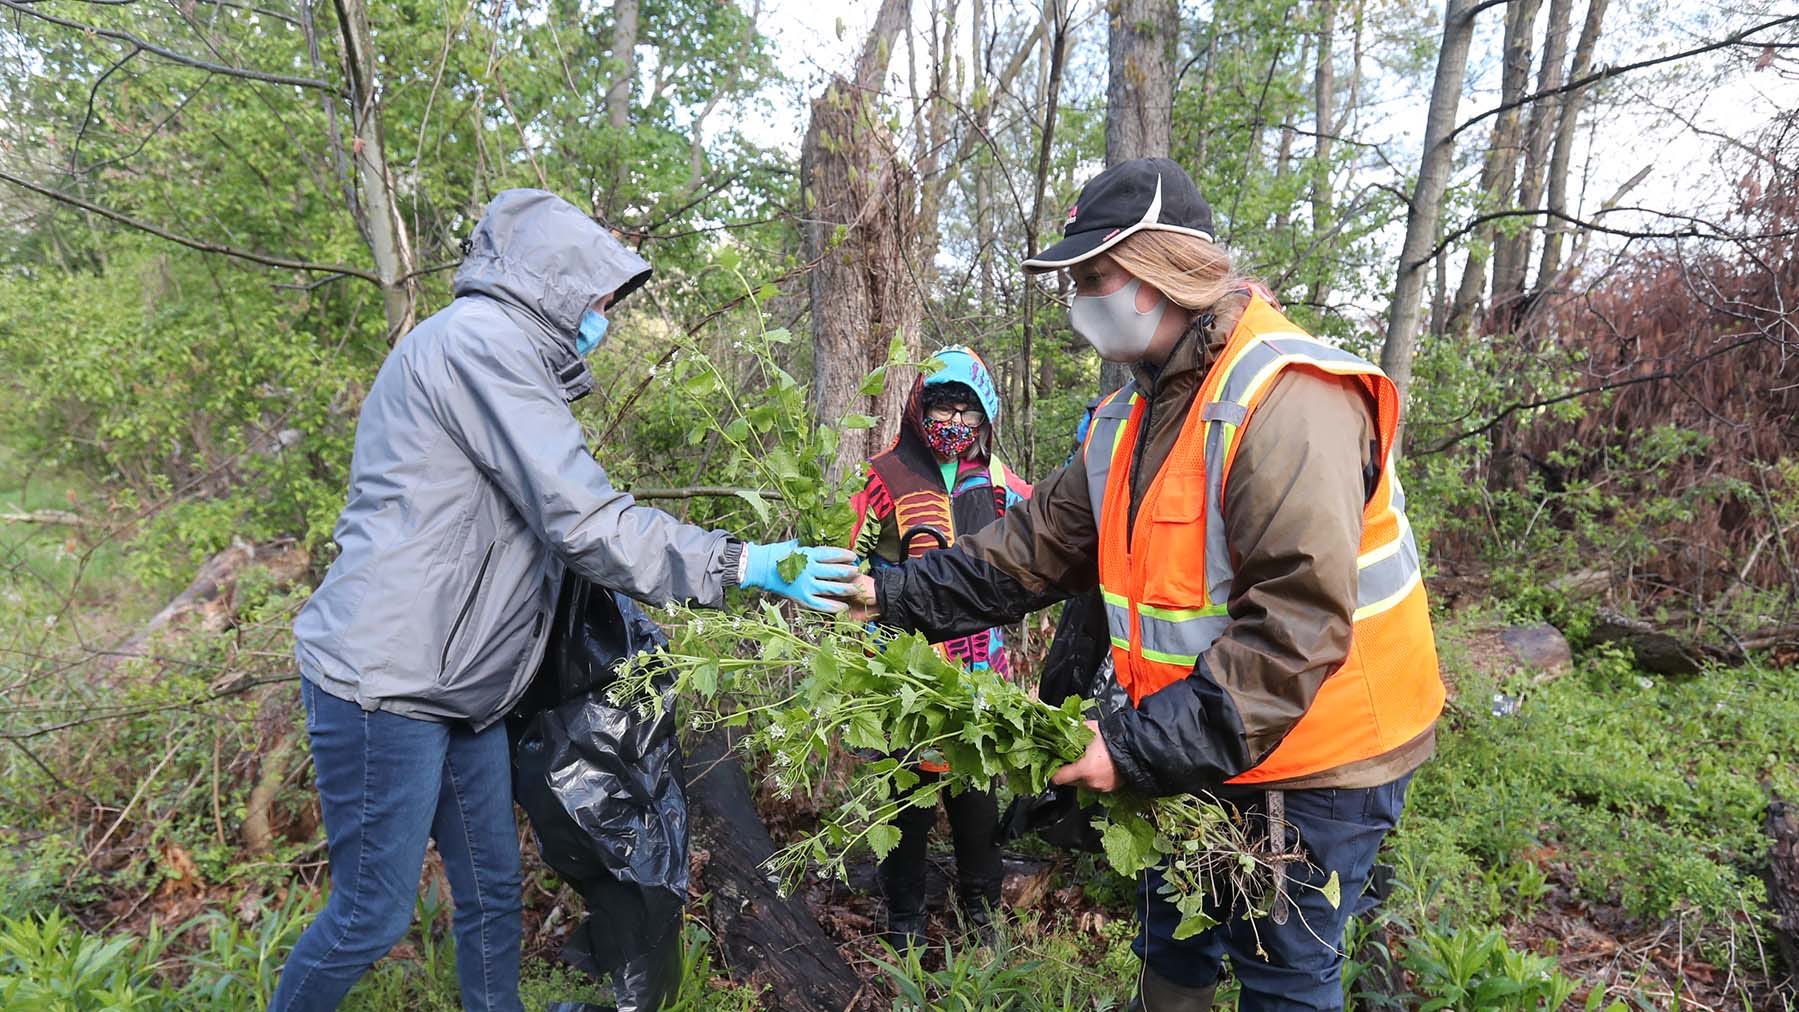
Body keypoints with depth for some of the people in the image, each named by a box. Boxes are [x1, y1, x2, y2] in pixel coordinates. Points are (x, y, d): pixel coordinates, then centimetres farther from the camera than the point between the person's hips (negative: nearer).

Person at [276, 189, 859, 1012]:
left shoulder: (496, 350, 18)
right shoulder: (481, 337, -14)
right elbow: (586, 522, -21)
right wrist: (747, 565, -17)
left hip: (457, 688, 10)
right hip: (386, 684, -10)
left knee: (493, 891, 15)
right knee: (374, 914, 2)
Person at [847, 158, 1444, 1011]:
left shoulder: (1287, 400, -26)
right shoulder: (1133, 417, 4)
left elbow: (1294, 627, -31)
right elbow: (1037, 548, 6)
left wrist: (1141, 746, -30)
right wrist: (895, 593, -2)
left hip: (1309, 770, -8)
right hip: (1190, 755, 8)